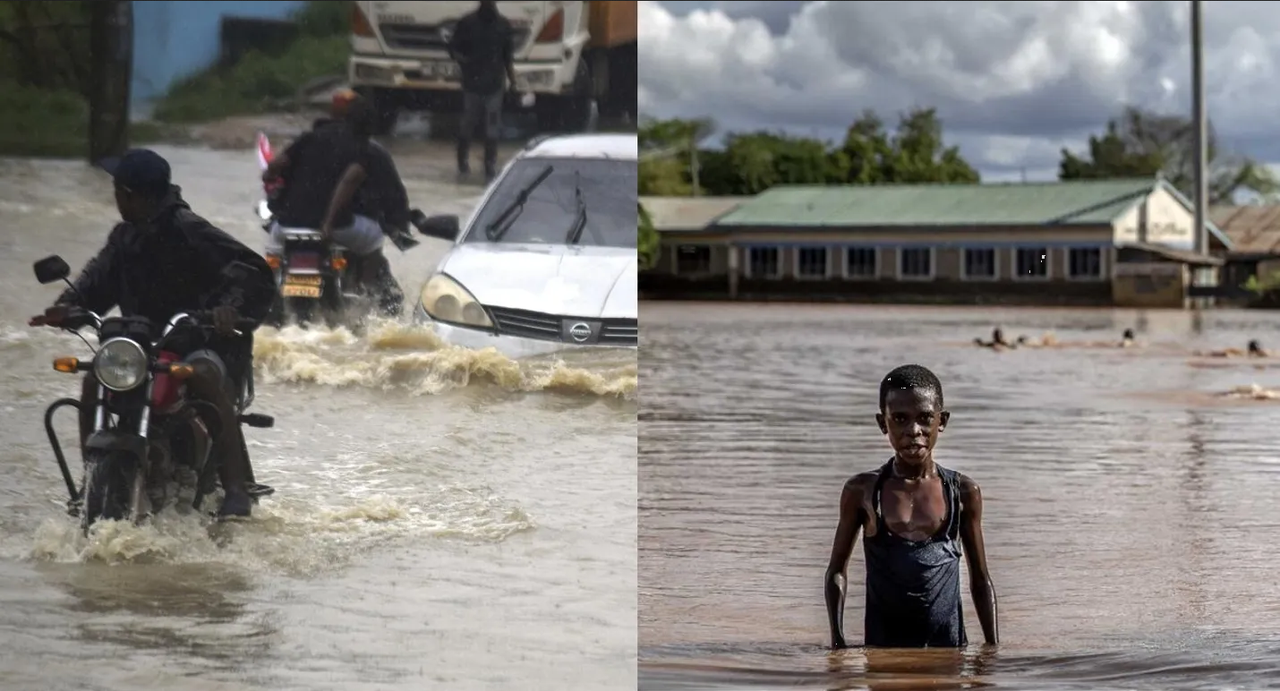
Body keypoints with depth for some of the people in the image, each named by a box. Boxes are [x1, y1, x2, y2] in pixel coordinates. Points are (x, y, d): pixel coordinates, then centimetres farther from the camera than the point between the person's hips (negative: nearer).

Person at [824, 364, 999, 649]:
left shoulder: (964, 493, 5)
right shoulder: (862, 491, 4)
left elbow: (981, 580, 13)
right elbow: (837, 570, 13)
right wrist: (837, 640, 2)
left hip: (948, 646, 0)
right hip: (882, 646, 0)